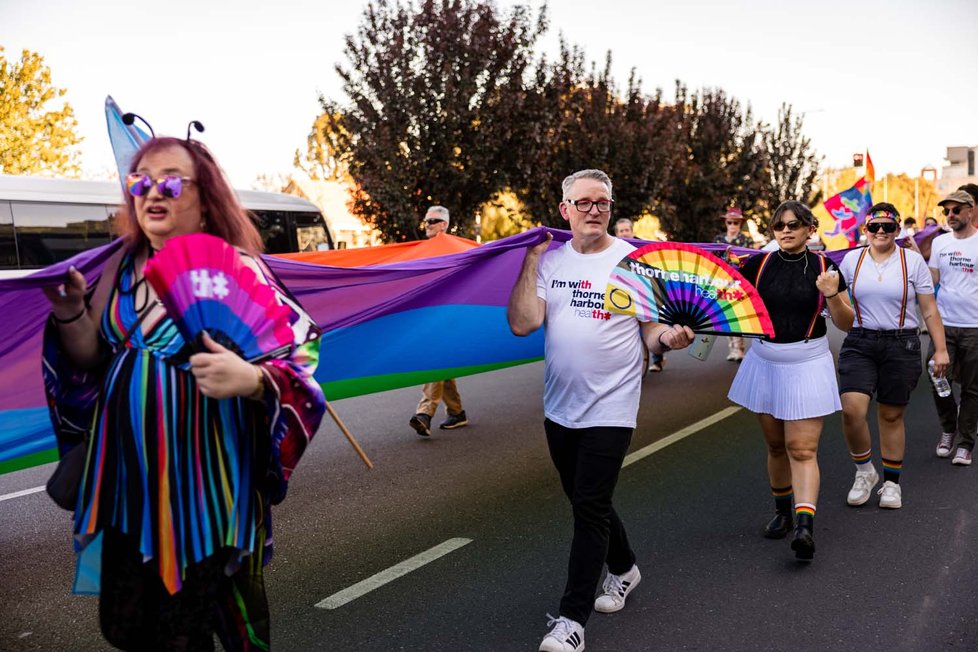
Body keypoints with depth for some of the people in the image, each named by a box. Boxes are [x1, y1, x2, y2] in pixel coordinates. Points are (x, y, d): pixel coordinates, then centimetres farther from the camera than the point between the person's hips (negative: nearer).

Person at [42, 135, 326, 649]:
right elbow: (94, 362, 14)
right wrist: (70, 315, -3)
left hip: (203, 487, -6)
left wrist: (250, 379, -33)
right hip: (126, 481, 6)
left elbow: (309, 352, -15)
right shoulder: (123, 265, 7)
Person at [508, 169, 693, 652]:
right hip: (560, 407, 4)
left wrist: (669, 338, -25)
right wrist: (530, 261, -14)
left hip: (610, 408, -4)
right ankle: (623, 569, 45)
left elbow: (651, 331, -2)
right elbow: (522, 324, -11)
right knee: (585, 501, 19)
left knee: (590, 508, -6)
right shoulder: (550, 261, 2)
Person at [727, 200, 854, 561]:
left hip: (807, 365, -2)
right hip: (765, 362, 3)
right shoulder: (759, 264, -1)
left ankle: (805, 526, -14)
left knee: (802, 449, -9)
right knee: (775, 444, 13)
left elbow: (846, 324, -2)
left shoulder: (825, 267, -3)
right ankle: (782, 511, 29)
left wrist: (833, 296, -20)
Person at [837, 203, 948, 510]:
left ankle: (891, 482, 24)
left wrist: (940, 349, 0)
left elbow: (929, 310, 4)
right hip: (860, 343, 1)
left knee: (891, 416, 6)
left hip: (902, 346, 0)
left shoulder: (913, 261, 2)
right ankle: (864, 471, 9)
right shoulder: (852, 259, 5)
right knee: (851, 409, -15)